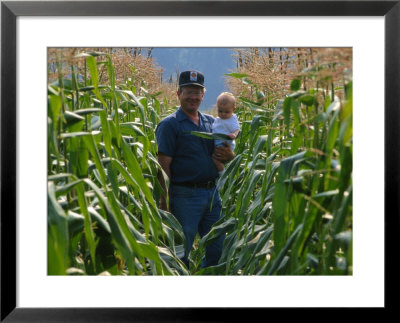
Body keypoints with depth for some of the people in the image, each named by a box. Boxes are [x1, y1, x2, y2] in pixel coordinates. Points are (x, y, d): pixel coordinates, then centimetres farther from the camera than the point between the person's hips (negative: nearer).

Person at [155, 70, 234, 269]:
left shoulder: (211, 122, 14)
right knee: (181, 253, 2)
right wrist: (165, 203, -18)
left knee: (218, 250, 13)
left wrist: (228, 155, -4)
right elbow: (163, 166, -12)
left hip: (212, 193, 6)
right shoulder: (170, 125, -5)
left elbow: (228, 159, 21)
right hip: (185, 196, -6)